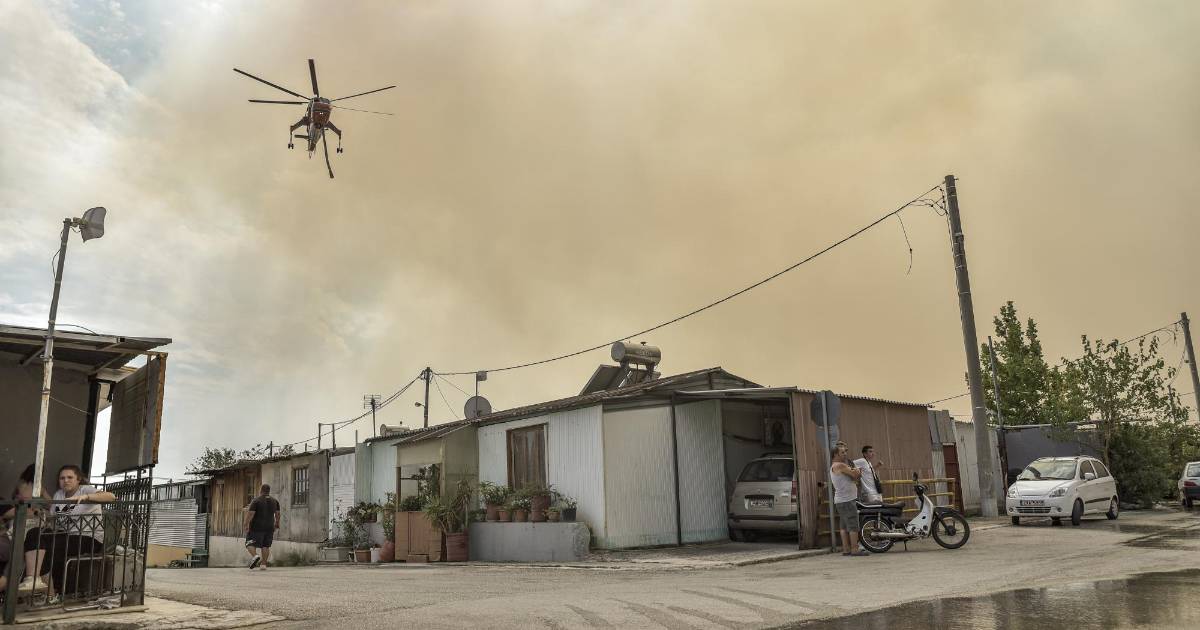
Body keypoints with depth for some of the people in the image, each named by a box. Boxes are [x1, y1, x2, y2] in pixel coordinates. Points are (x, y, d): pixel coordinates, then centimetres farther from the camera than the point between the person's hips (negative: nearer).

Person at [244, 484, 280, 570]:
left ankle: (255, 556, -21)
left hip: (257, 527, -4)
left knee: (250, 544, 4)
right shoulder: (274, 501, 6)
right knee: (266, 546, 8)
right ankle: (264, 564, 1)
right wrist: (277, 523, 20)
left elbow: (250, 513, -16)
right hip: (269, 527, 4)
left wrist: (246, 525, -14)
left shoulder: (256, 500, -9)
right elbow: (277, 514, 9)